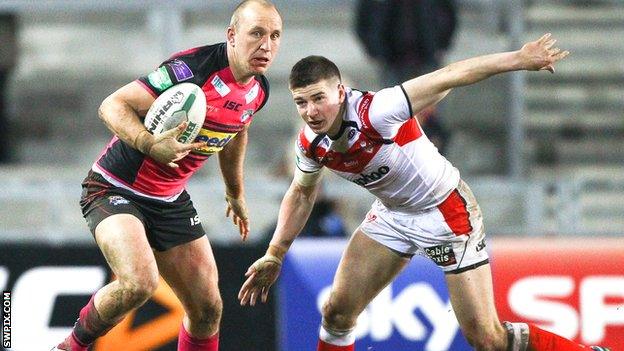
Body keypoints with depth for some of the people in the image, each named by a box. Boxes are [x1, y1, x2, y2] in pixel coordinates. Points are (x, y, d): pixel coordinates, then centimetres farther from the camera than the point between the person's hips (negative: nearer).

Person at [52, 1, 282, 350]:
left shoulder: (258, 90, 0)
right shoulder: (192, 68, -26)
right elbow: (113, 105, -24)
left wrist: (236, 193, 33)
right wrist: (151, 145, -41)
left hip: (172, 201, 8)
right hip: (115, 188, -8)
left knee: (207, 309, 4)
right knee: (139, 283, -31)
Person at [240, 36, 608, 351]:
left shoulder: (375, 112, -31)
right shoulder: (311, 144, -9)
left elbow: (449, 77, -29)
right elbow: (302, 193, 12)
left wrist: (518, 58, -32)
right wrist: (274, 255, 12)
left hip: (447, 211, -6)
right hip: (393, 216, 7)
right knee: (337, 313, -1)